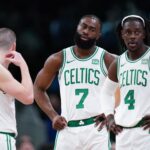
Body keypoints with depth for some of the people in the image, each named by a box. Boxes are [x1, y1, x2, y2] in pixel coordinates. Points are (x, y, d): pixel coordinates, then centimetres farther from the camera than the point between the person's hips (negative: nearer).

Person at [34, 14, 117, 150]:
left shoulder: (107, 60, 2)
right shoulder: (58, 60, 6)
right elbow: (39, 89, 16)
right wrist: (53, 116, 3)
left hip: (96, 129, -2)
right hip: (67, 129, 2)